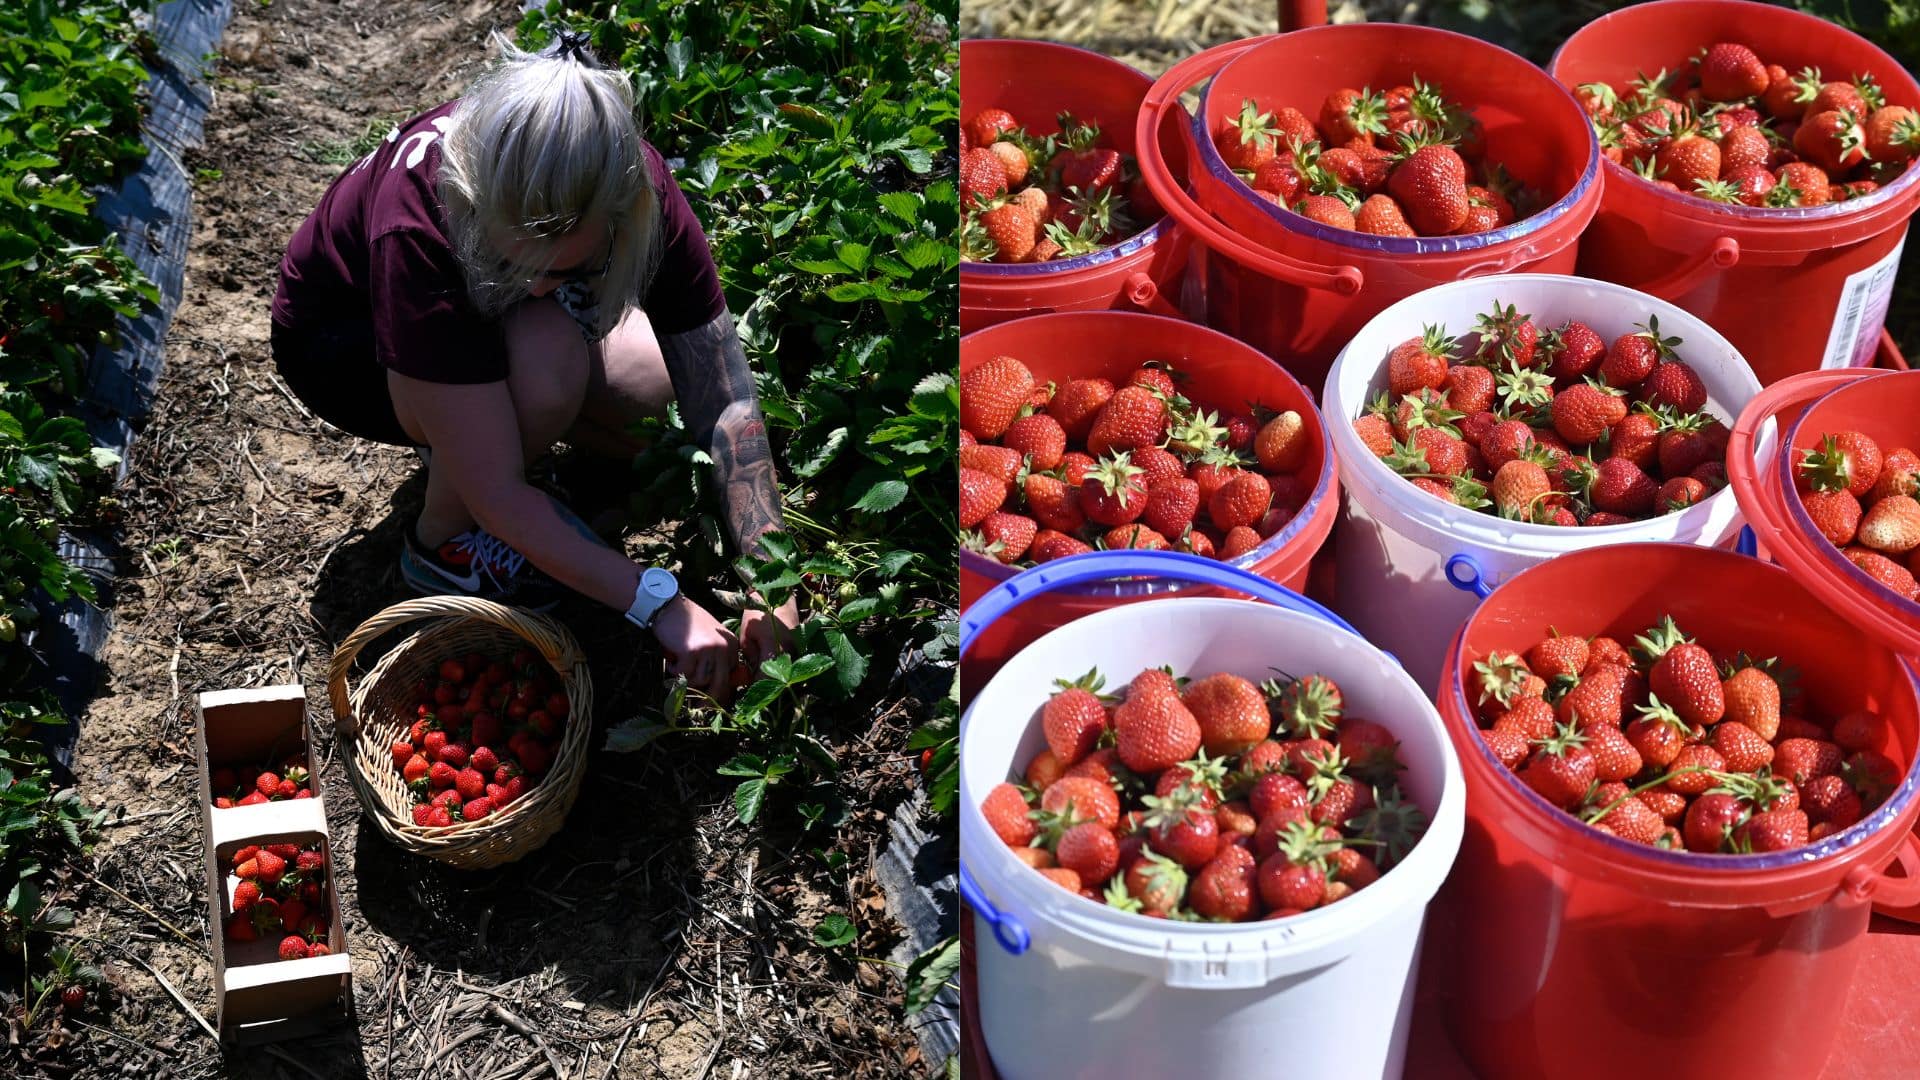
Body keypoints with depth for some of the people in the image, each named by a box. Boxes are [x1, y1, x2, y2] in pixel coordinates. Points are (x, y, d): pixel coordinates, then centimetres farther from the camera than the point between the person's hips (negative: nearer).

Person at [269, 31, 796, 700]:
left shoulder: (634, 186, -31)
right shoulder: (418, 232, -43)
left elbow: (724, 399, -27)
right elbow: (497, 496, -40)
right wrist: (658, 602, -44)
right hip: (338, 338, -5)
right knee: (548, 354, -35)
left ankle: (472, 423, 8)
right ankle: (442, 543, -8)